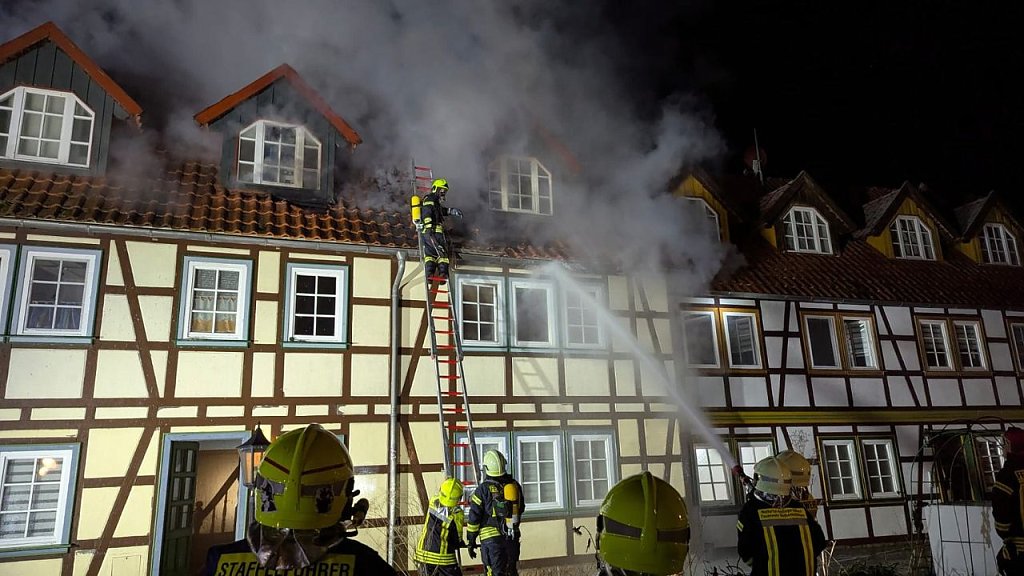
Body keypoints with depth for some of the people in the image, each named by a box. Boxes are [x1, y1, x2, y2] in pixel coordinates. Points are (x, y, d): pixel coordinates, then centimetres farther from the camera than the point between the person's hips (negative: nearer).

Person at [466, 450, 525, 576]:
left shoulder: (483, 489, -12)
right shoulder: (515, 485, 2)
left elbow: (474, 517, -8)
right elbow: (520, 509, 16)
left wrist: (471, 541, 2)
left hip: (491, 538, -4)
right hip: (513, 537, 5)